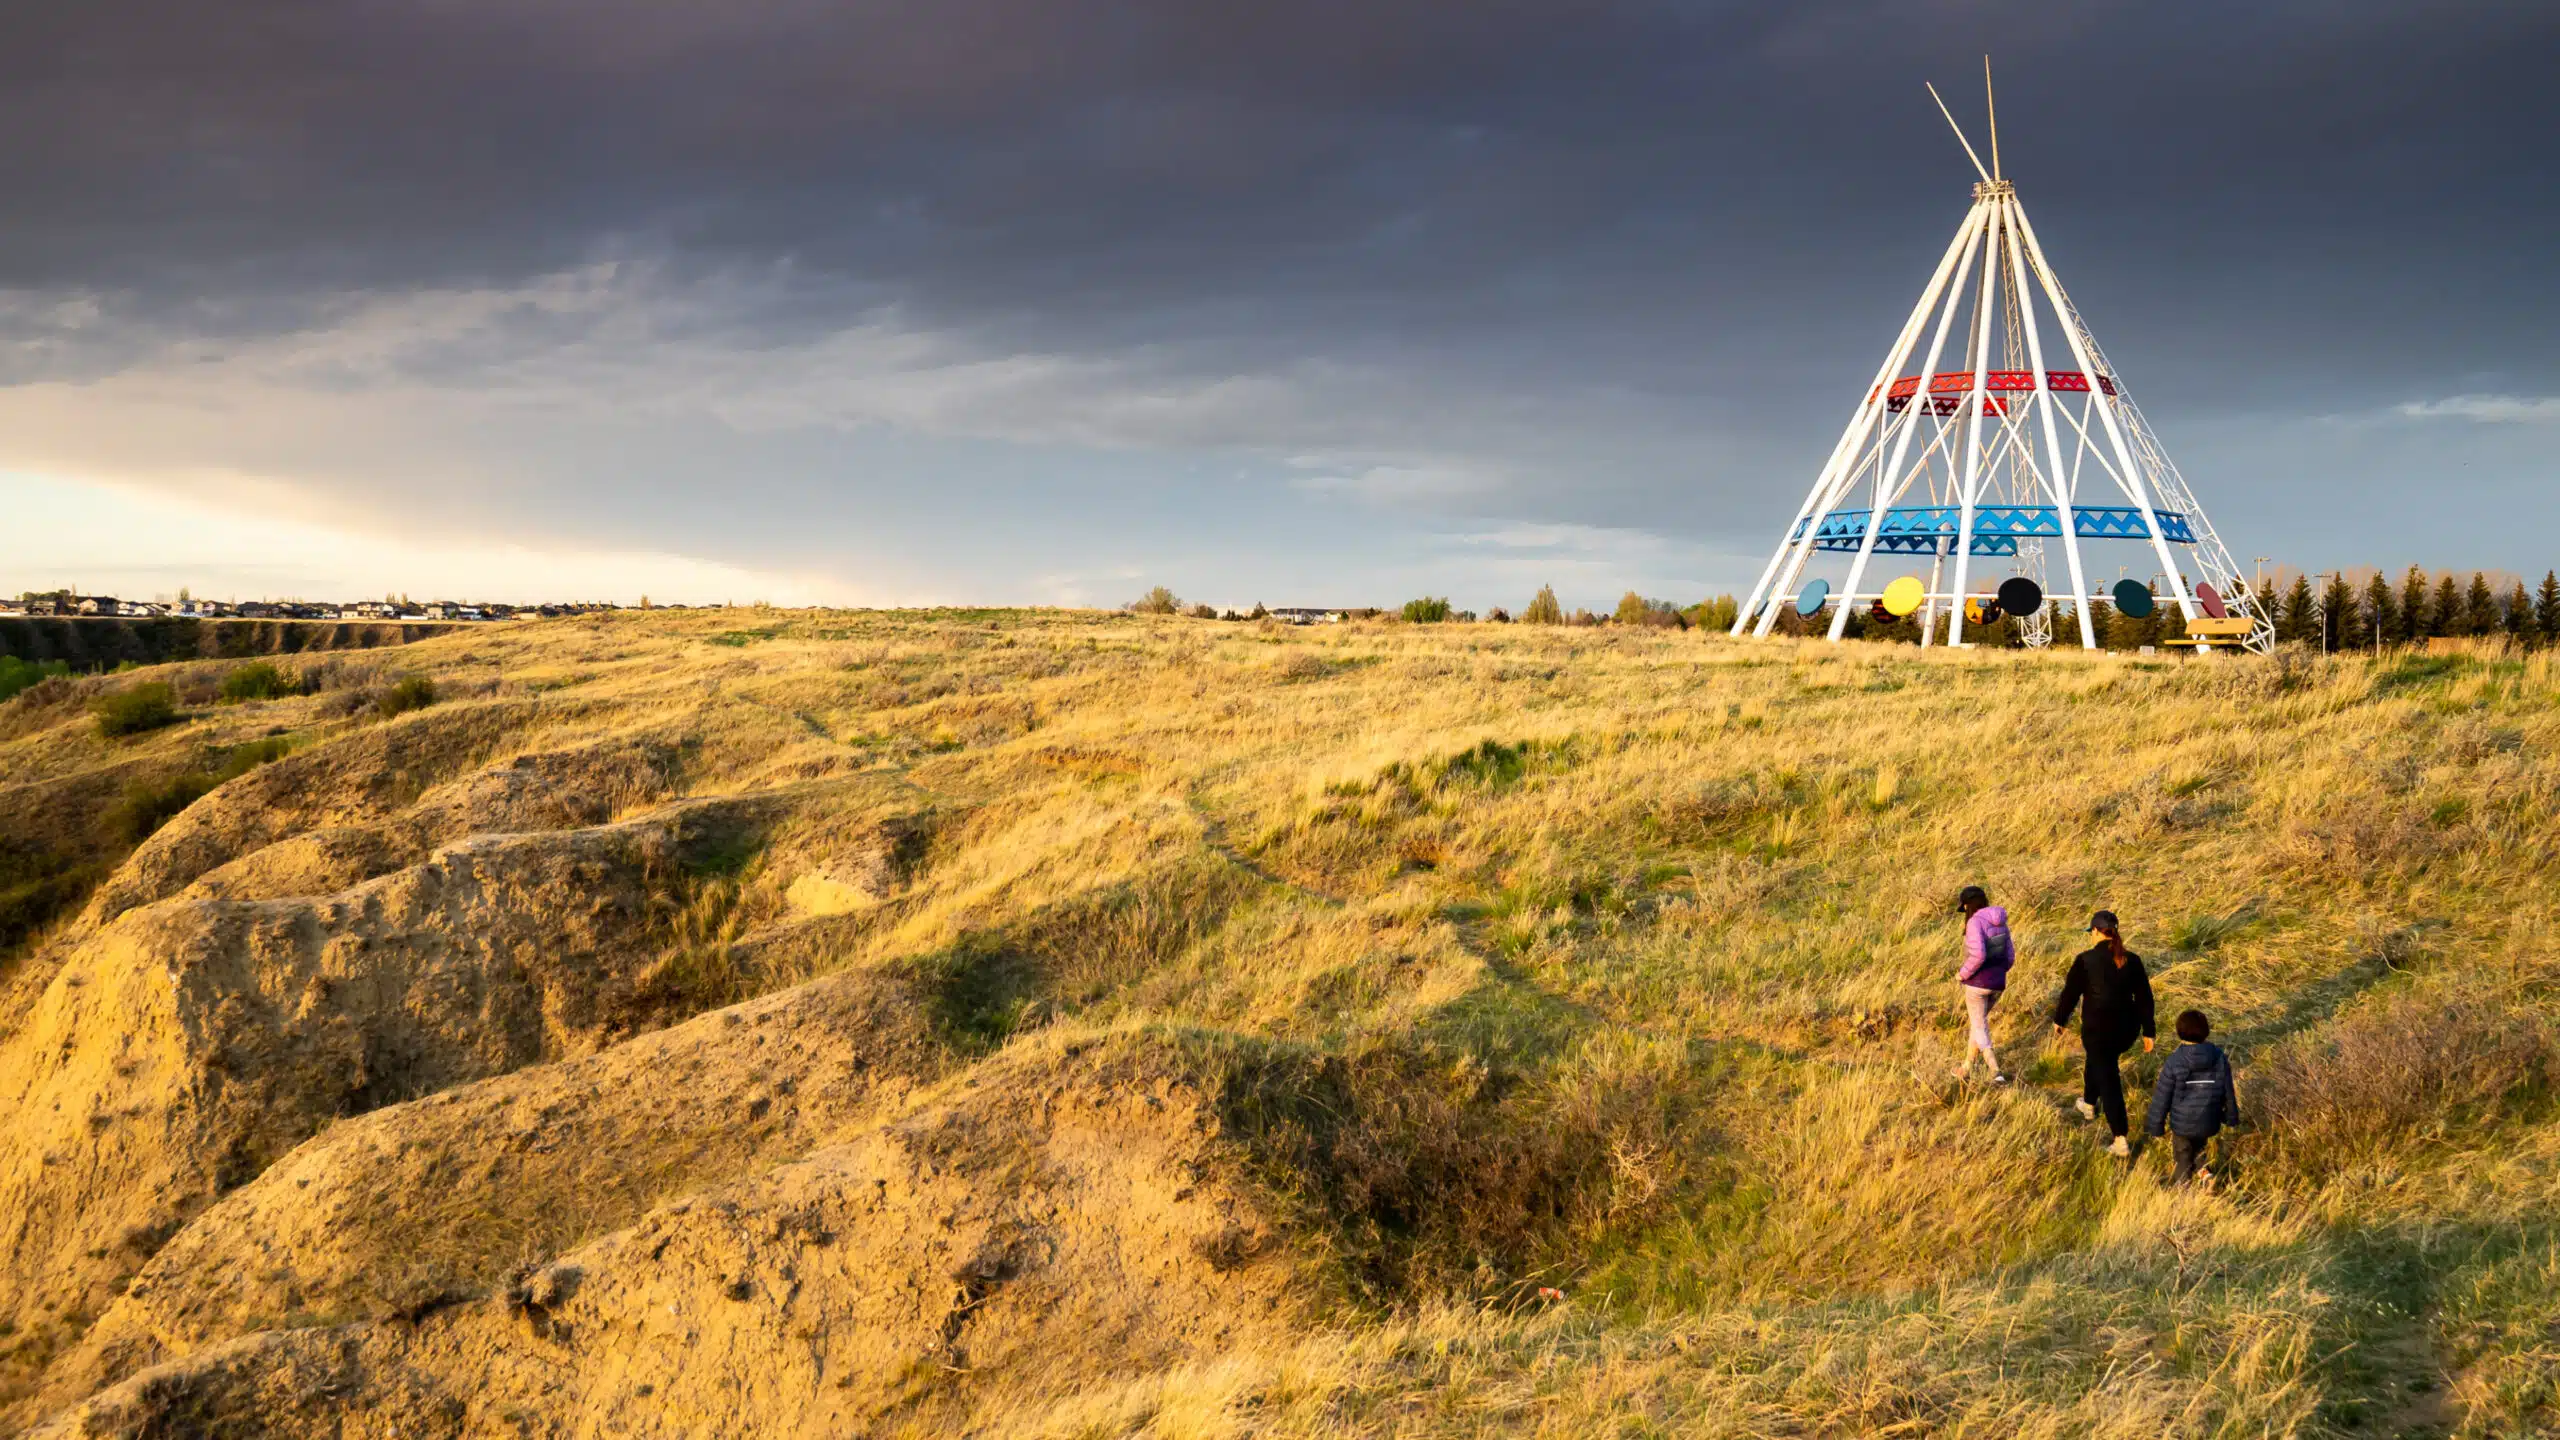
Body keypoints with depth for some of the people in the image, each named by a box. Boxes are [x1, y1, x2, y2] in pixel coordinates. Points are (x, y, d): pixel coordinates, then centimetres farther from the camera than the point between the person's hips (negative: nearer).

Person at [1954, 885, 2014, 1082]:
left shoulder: (1975, 922, -19)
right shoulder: (2000, 923, 6)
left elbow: (1978, 955, -28)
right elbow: (2009, 956, 10)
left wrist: (1962, 974, -12)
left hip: (1978, 983, -7)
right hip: (1998, 983, 7)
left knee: (1979, 1028, 7)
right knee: (1978, 1020, 25)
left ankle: (1996, 1073, -3)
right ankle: (1967, 1067, 35)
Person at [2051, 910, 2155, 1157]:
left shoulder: (2085, 960, -14)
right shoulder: (2132, 960, -3)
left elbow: (2070, 993, -5)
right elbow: (2144, 998, 1)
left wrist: (2058, 1019, 11)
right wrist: (2148, 1032, 9)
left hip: (2097, 1029, -5)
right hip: (2127, 1029, 5)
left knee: (2109, 1081, 3)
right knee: (2097, 1060, 32)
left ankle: (2121, 1142, 4)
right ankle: (2089, 1104, 53)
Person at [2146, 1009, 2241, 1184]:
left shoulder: (2174, 1062, -20)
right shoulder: (2220, 1058, -11)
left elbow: (2162, 1098, -14)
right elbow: (2228, 1091, 1)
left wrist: (2155, 1126, -2)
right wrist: (2231, 1116, 18)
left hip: (2181, 1123, -3)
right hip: (2209, 1123, 3)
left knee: (2183, 1157, 14)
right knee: (2199, 1147, 32)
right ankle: (2202, 1168, 15)